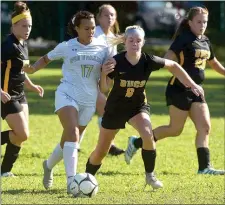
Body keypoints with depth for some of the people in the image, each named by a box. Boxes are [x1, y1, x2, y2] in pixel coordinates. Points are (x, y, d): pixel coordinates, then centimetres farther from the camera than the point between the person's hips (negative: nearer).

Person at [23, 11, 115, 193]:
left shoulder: (102, 48, 1)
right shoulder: (66, 47, -2)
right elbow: (47, 59, 12)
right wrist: (33, 69, -7)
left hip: (89, 100, 3)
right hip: (67, 95, -3)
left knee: (69, 140, 11)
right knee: (73, 134, -24)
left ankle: (49, 165, 41)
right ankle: (71, 181, -30)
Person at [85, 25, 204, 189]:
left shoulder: (148, 61, -20)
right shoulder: (116, 62, -24)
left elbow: (173, 65, -2)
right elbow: (104, 89, -16)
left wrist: (192, 85, -1)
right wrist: (104, 75, -37)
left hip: (138, 106, 1)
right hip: (115, 108, -1)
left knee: (148, 134, -28)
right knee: (101, 151, 5)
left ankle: (150, 175, -8)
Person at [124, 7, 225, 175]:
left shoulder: (205, 41, 12)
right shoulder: (184, 39, -12)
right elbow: (168, 59, -24)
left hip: (195, 91, 8)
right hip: (179, 90, -8)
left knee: (205, 127, -2)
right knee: (175, 130, -2)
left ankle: (204, 167, -1)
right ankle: (136, 143, 13)